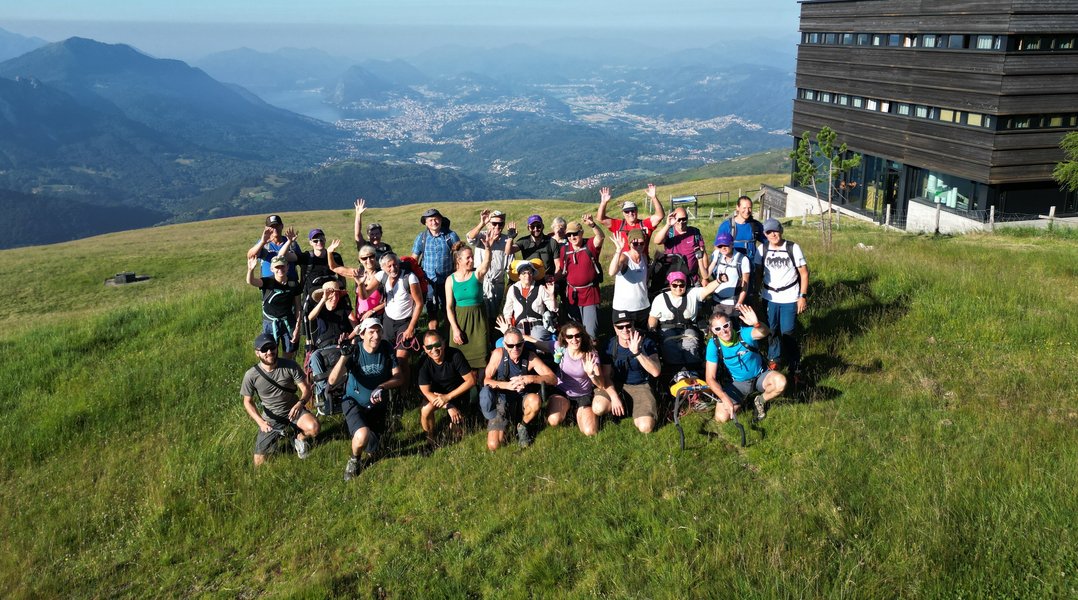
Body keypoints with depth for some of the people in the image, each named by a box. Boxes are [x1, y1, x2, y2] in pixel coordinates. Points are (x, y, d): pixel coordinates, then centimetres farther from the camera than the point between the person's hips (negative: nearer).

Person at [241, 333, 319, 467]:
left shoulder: (290, 366, -15)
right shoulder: (251, 375, -15)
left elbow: (306, 389, -12)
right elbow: (248, 402, -3)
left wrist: (300, 403, -35)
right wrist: (260, 422, -19)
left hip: (292, 411, 0)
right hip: (270, 419, 1)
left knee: (313, 427, -33)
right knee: (259, 463, -3)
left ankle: (299, 439, 5)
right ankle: (276, 436, 28)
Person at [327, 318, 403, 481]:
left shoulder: (386, 349, -11)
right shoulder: (354, 351, -20)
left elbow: (399, 378, -8)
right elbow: (333, 381, -31)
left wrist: (381, 387, -25)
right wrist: (344, 356, -44)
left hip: (377, 405, 4)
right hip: (354, 402, -4)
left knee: (372, 452, 9)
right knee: (363, 436, -33)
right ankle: (353, 461, 0)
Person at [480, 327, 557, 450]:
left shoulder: (530, 357, -13)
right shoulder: (498, 354, -12)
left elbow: (553, 379, -19)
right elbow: (487, 380, -12)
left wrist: (530, 378, -35)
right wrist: (508, 385, -29)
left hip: (523, 400, 0)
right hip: (502, 401, 0)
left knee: (535, 400, -37)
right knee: (493, 446, -18)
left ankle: (523, 426, -4)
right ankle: (504, 424, 16)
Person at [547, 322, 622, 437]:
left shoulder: (591, 354, -15)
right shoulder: (560, 349, -13)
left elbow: (602, 384, -19)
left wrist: (591, 374, -37)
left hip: (584, 396, 1)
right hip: (562, 392, 0)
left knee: (590, 432, -18)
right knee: (554, 421, -31)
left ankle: (579, 412, 16)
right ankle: (566, 407, 7)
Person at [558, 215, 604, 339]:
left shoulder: (590, 245, -7)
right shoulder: (565, 250, 3)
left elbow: (600, 237, -28)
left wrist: (592, 225, -46)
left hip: (590, 294, -4)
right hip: (572, 295, 4)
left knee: (591, 331, -2)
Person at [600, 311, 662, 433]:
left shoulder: (646, 343, -15)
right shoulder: (610, 345, -9)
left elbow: (656, 372, -28)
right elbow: (606, 376, -5)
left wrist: (637, 352, -40)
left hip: (640, 386, -2)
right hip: (617, 385, 2)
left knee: (646, 427, -24)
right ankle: (625, 406, 4)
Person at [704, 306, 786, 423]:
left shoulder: (743, 333, -24)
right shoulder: (714, 344, -19)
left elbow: (764, 333, -48)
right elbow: (710, 378, -18)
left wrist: (757, 324, -71)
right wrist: (725, 398, -30)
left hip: (760, 376, -1)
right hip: (738, 383, 1)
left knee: (780, 382, -34)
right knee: (721, 417, -18)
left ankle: (761, 401, 1)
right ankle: (740, 402, 18)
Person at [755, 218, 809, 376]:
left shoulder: (793, 248, -6)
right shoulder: (762, 249, 2)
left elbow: (804, 273, -3)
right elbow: (759, 273, 9)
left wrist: (803, 296, -8)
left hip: (790, 298, -3)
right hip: (769, 297, 3)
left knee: (788, 333, -4)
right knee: (771, 330, 9)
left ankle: (795, 368, 9)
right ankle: (775, 359, 30)